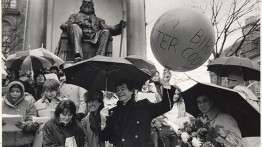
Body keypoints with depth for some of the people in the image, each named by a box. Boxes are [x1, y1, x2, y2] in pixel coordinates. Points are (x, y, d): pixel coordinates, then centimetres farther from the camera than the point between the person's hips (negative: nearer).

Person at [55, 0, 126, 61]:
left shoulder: (98, 20, 36)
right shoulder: (75, 16, 32)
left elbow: (108, 28, 20)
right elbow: (63, 26, 15)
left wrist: (118, 27, -3)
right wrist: (77, 23, -7)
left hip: (94, 38, 1)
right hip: (80, 36, -1)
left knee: (106, 32, -26)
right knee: (74, 26, -31)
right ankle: (78, 56, -50)